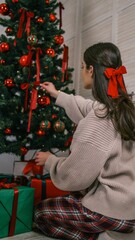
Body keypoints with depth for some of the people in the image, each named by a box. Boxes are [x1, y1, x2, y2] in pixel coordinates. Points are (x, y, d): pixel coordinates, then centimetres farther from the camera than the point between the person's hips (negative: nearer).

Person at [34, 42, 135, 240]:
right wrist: (58, 95, 31)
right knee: (69, 198, 30)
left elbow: (73, 177, -22)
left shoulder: (98, 121, -29)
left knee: (41, 212, 11)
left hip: (112, 212, -9)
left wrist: (49, 160, -2)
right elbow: (88, 109, 19)